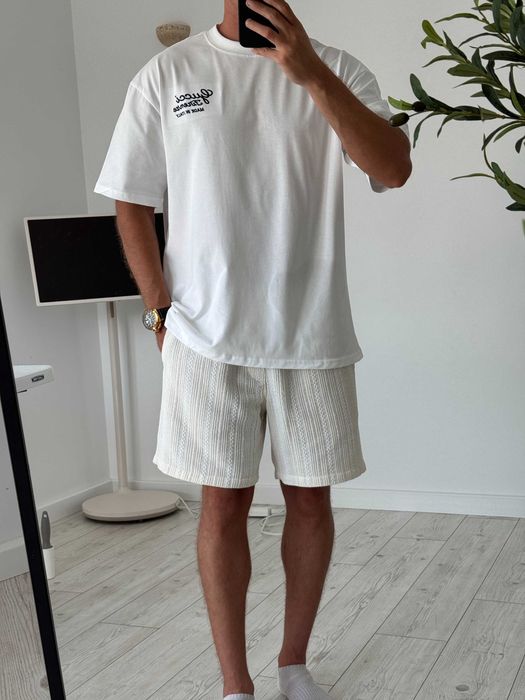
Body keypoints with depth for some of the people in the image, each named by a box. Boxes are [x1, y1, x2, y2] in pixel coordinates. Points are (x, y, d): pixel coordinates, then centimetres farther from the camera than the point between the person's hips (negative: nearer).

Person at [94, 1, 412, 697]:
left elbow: (394, 169, -12)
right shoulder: (166, 75, 3)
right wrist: (163, 308, -4)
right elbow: (131, 202, 5)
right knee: (224, 503, 5)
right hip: (209, 337, -1)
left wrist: (311, 74, -20)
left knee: (310, 498, 9)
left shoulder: (338, 69, 3)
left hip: (313, 334, 1)